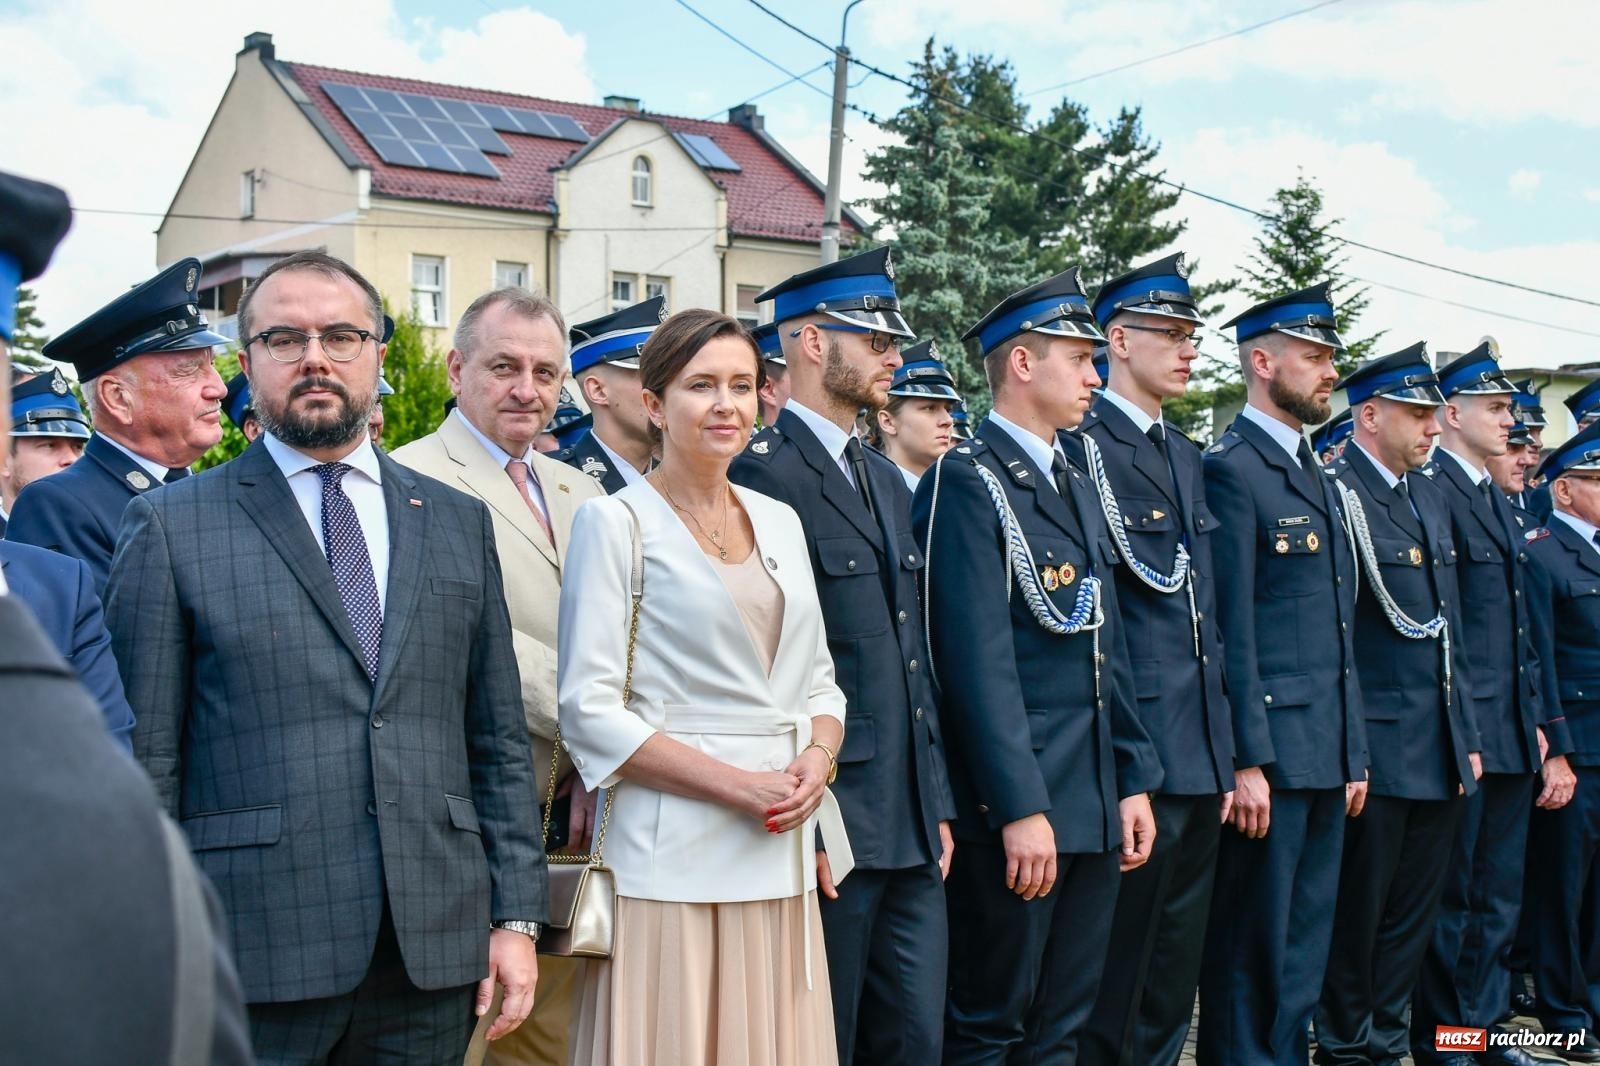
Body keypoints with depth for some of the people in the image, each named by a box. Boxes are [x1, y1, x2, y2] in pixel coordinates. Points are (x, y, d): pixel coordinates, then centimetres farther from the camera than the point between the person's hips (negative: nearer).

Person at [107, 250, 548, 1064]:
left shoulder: (459, 523, 12)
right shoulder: (171, 526, 1)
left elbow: (499, 742, 11)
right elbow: (145, 763, -1)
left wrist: (516, 915, 6)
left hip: (432, 960, 3)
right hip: (251, 963, -3)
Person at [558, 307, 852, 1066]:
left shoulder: (779, 522, 13)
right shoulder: (616, 522, -4)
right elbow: (589, 710, -10)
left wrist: (819, 757, -5)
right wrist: (738, 785, -15)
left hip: (784, 853, 6)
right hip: (673, 856, -5)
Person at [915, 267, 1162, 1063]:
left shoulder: (1077, 478, 16)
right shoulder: (966, 482, -11)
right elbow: (980, 661, -18)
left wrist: (1134, 781, 12)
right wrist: (1021, 809, -20)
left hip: (1095, 800, 8)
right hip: (1014, 804, -8)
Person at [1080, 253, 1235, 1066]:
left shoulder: (1186, 456, 16)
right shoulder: (1084, 446, -11)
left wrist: (1223, 756, 15)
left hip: (1201, 762, 8)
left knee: (1174, 988, 17)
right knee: (1114, 995, 2)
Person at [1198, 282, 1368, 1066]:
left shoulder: (1315, 476, 18)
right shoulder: (1232, 469, -10)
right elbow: (1230, 629, -16)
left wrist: (1353, 755, 16)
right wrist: (1246, 760, -19)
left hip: (1326, 756, 9)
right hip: (1269, 752, -9)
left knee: (1304, 950, 15)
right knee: (1252, 951, 0)